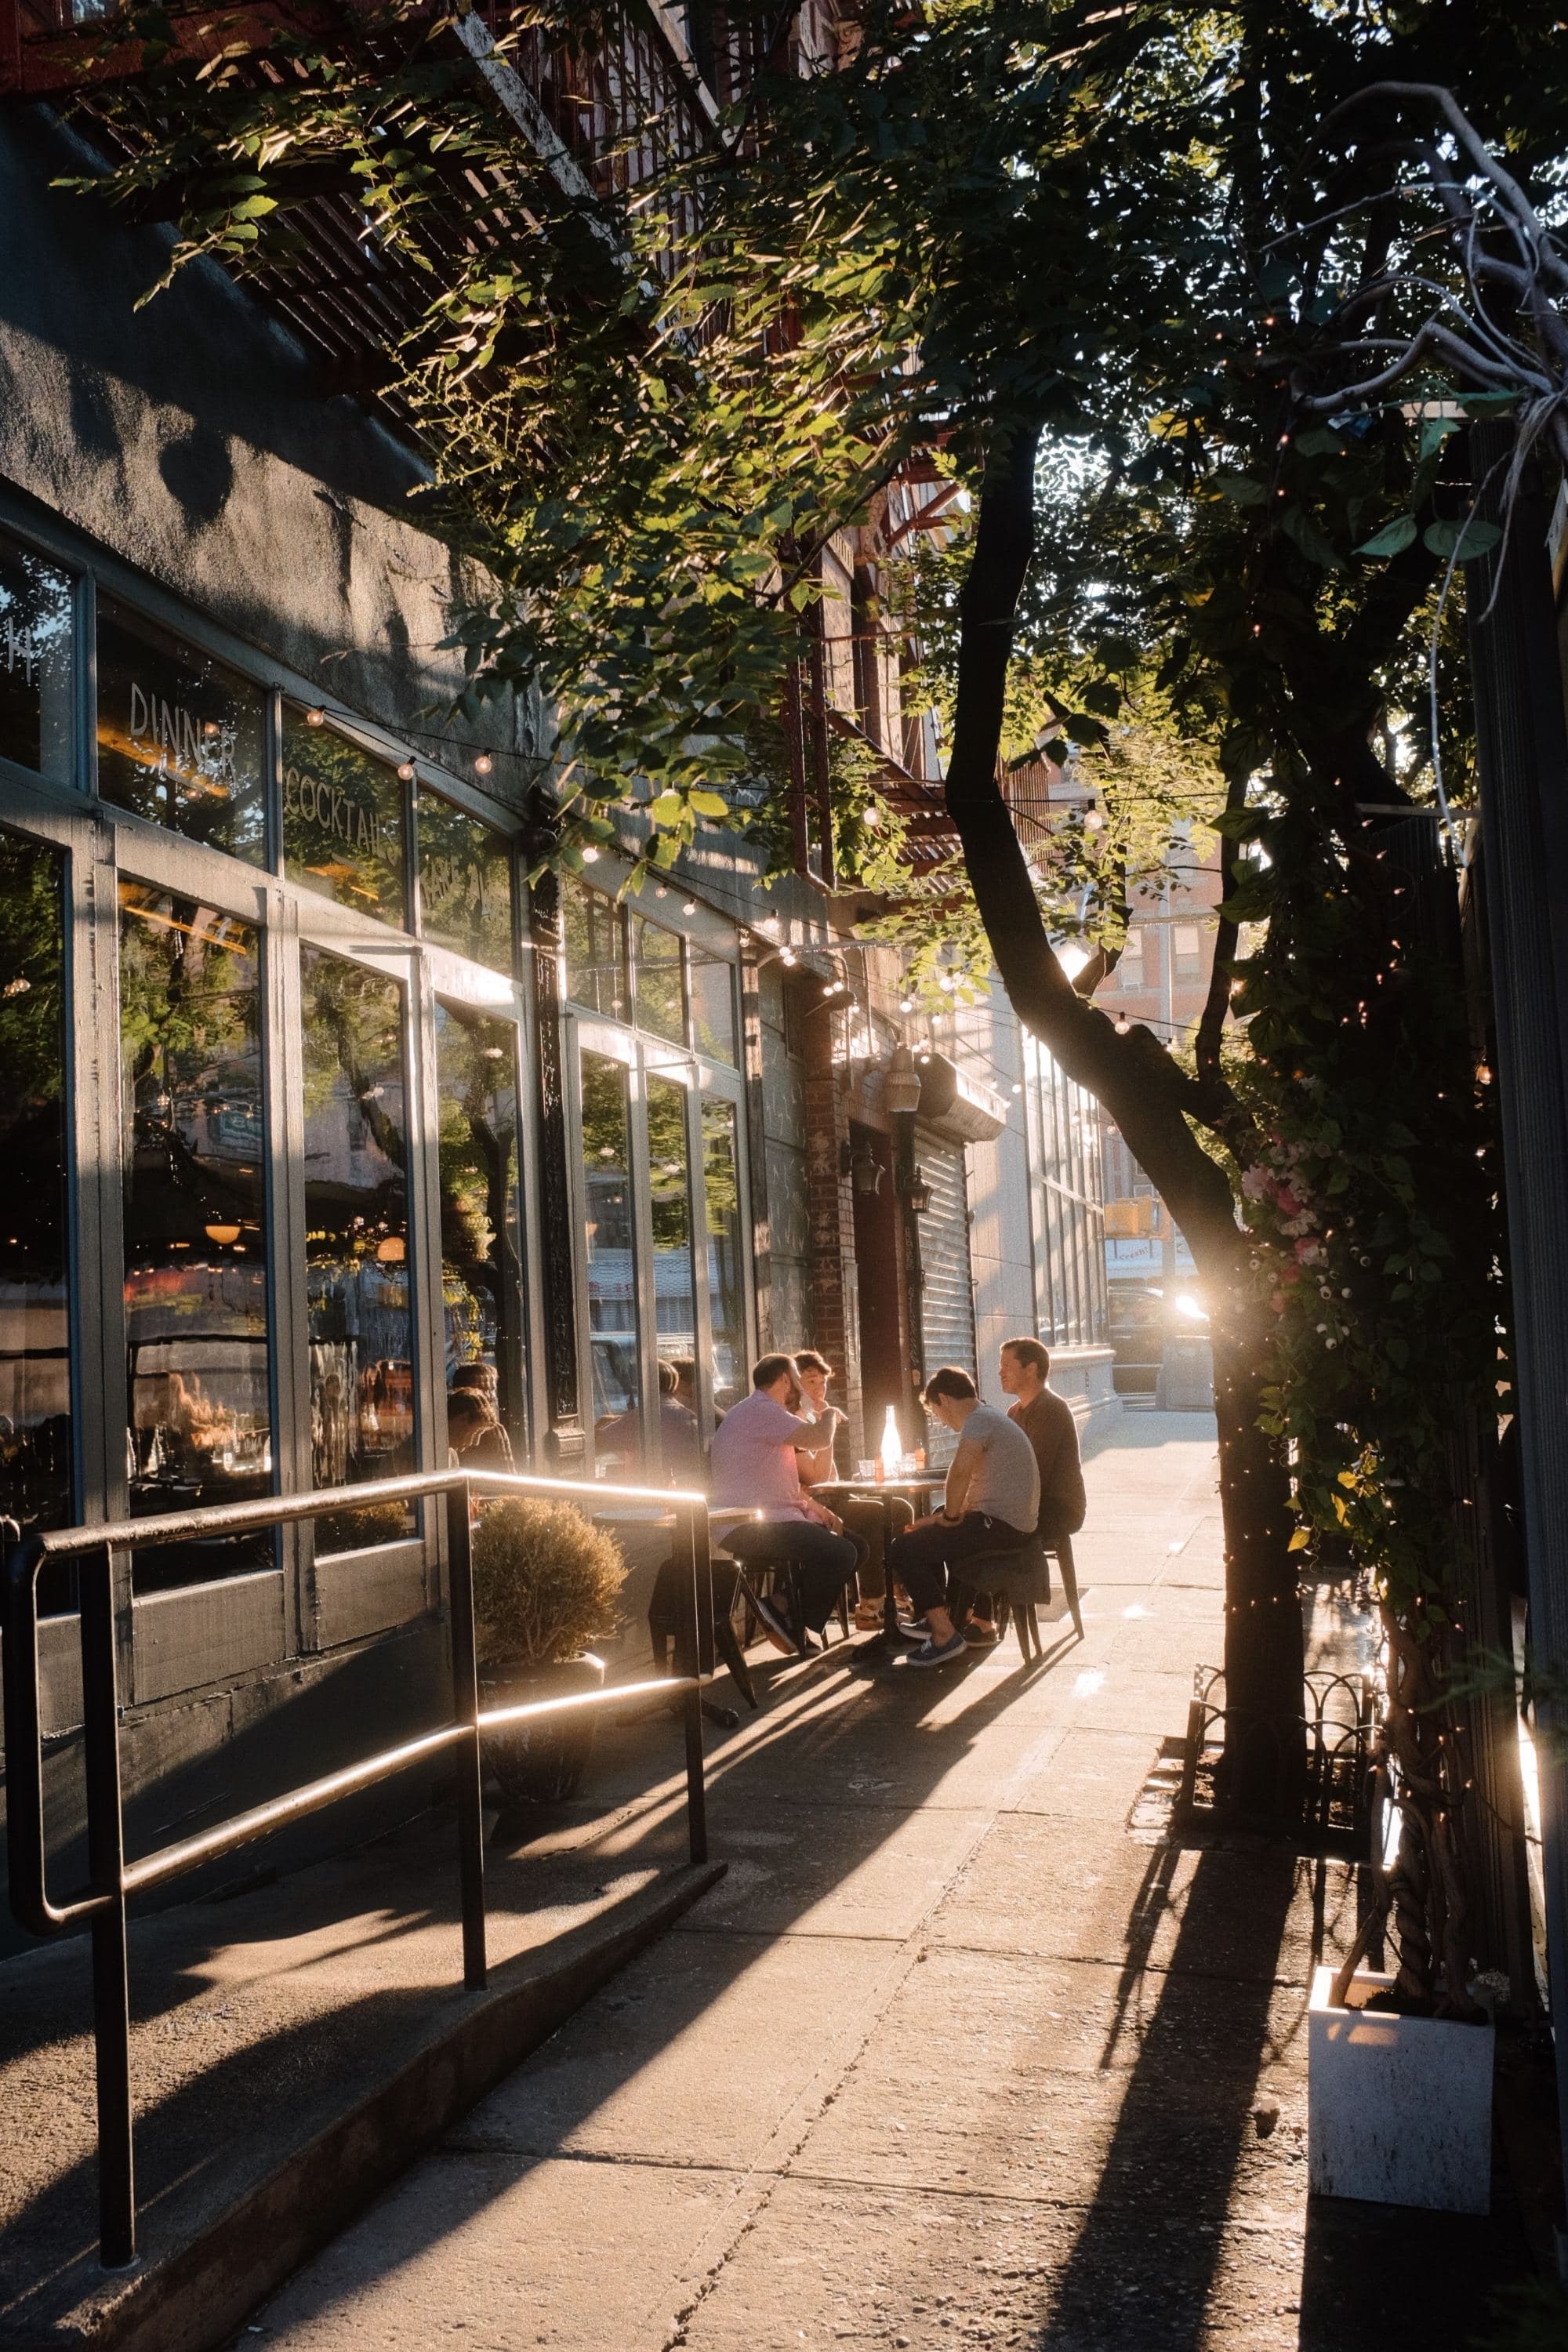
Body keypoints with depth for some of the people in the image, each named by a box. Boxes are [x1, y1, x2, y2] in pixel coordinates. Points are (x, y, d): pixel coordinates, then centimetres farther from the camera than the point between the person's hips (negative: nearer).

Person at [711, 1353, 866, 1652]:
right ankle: (788, 1617, -7)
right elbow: (819, 1437, -21)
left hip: (774, 1518, 11)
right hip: (751, 1526, -11)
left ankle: (790, 1610, 5)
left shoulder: (765, 1412, 22)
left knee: (855, 1546, 6)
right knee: (840, 1554, -25)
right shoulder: (759, 1410, -13)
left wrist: (815, 1507, 10)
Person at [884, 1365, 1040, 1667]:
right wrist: (947, 1515, 16)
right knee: (933, 1533, 30)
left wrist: (951, 1515, -17)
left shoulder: (979, 1421, -14)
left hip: (1001, 1526, -11)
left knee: (903, 1551, -11)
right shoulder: (991, 1417, 19)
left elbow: (961, 1471, -32)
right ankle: (934, 1617, 33)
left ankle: (945, 1636, -12)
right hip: (1014, 1525, 11)